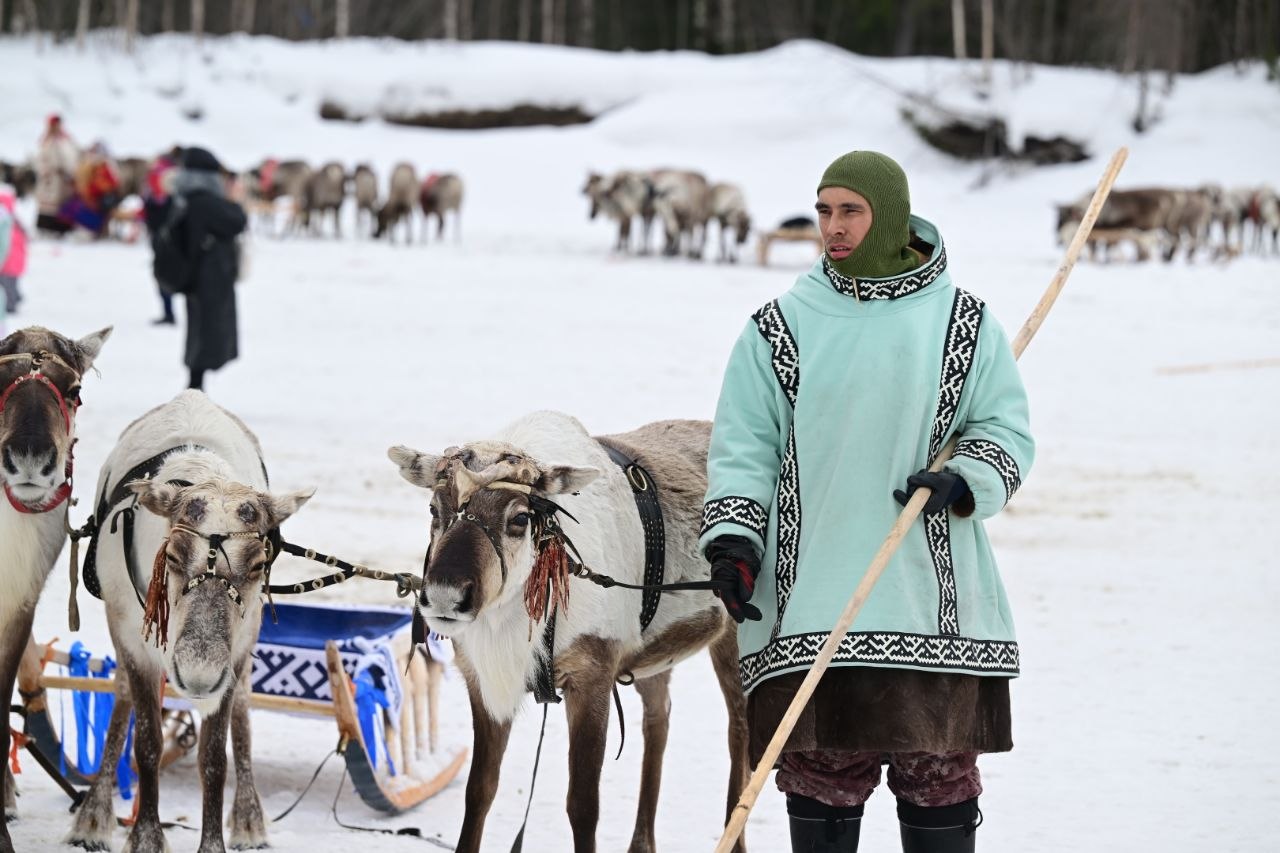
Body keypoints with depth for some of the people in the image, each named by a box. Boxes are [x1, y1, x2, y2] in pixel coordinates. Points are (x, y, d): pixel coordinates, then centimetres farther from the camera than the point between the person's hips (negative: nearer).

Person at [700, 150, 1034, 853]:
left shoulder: (962, 323, 6)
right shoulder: (782, 326, 6)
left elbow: (1006, 431, 9)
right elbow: (743, 446, 6)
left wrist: (962, 484, -10)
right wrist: (732, 539, -7)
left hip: (933, 597, 0)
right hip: (812, 598, 0)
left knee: (938, 769, 2)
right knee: (821, 769, 0)